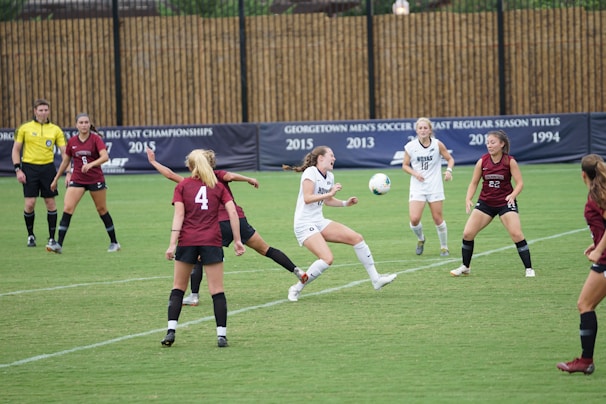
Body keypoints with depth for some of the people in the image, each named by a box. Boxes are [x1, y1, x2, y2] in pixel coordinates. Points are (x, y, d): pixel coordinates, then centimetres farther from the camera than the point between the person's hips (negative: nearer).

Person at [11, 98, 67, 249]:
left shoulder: (55, 130, 5)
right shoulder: (24, 128, 2)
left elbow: (64, 151, 4)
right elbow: (16, 150, 7)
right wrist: (18, 169, -3)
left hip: (48, 167, 1)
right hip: (30, 168, -1)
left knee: (51, 203, 1)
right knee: (30, 204, -5)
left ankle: (52, 238, 11)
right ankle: (30, 235, 15)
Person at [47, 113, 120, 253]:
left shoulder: (95, 139, -7)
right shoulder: (72, 142, 4)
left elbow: (105, 156, -21)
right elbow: (65, 161, 16)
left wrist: (91, 164, -36)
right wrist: (56, 179, 20)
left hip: (96, 179, -3)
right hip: (77, 180, 3)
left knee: (102, 209, 7)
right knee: (67, 208, -11)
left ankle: (114, 242, 21)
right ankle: (59, 244, -14)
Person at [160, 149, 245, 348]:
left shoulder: (182, 186, 6)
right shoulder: (218, 186, 10)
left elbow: (179, 215, -5)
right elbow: (232, 212, 1)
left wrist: (173, 243, -9)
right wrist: (237, 240, 4)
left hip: (187, 240, 0)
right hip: (212, 241, 0)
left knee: (178, 288, 11)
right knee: (217, 290, 2)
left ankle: (171, 330, -1)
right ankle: (221, 334, -3)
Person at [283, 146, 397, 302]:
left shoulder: (329, 177, 12)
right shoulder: (310, 172, -12)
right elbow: (307, 198, -22)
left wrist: (345, 203, 10)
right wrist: (330, 193, -23)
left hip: (320, 222, 9)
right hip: (305, 225, -9)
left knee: (357, 238, -1)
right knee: (327, 259, -24)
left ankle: (375, 279, 5)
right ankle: (296, 289, -9)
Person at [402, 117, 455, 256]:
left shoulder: (437, 144, -5)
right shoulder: (410, 147, -3)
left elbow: (450, 159, 6)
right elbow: (405, 165, 7)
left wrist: (449, 170, -14)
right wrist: (415, 173, -11)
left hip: (435, 187, 0)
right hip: (417, 187, 0)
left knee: (438, 218, 3)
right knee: (414, 219, -12)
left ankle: (444, 247, 22)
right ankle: (420, 239, 20)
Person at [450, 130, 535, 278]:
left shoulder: (510, 161, -11)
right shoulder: (482, 161, -4)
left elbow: (519, 183, -11)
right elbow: (474, 183, 3)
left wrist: (512, 195, -30)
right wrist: (468, 199, -13)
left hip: (505, 203, -3)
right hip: (485, 203, 3)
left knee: (516, 234, -17)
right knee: (467, 233, -3)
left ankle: (529, 268, -5)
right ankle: (465, 267, 17)